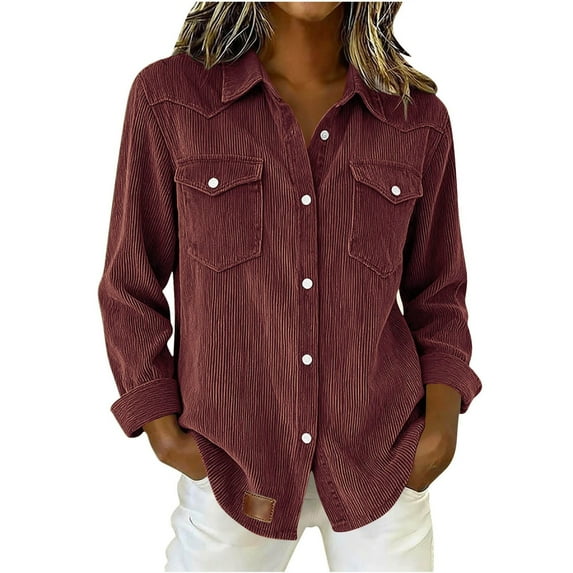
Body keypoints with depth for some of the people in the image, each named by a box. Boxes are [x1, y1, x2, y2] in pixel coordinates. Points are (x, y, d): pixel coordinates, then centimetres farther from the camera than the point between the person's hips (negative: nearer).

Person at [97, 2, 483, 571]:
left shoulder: (420, 117, -2)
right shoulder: (167, 96, -7)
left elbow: (437, 290, 7)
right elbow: (130, 287, 0)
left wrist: (443, 411, -6)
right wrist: (162, 428, -5)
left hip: (382, 462, 2)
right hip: (232, 465, 0)